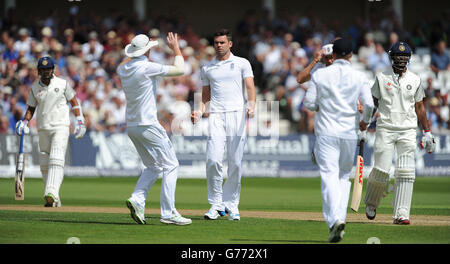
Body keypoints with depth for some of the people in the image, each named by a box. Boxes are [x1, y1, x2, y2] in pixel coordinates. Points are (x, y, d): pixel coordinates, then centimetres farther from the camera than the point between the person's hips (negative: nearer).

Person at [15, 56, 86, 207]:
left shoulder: (62, 84, 2)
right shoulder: (35, 88, 8)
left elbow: (73, 101, 9)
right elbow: (31, 108, 14)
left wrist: (80, 121, 1)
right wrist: (24, 121, -4)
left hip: (61, 127, -4)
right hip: (43, 129, 4)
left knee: (56, 160, -20)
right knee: (45, 164, 2)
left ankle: (52, 193, -34)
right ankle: (54, 200, 10)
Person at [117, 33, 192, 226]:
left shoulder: (123, 70, 7)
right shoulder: (148, 68, -15)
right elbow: (179, 70, -8)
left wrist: (136, 51, 38)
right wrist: (176, 49, 6)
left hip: (131, 127, 8)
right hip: (148, 126, -8)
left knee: (153, 167, 18)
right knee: (170, 165, -1)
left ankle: (137, 200, -3)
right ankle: (168, 213, -8)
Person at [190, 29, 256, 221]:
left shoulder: (242, 63, 10)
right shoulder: (207, 68, 19)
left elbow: (250, 87, 0)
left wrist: (251, 105, -19)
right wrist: (199, 111, 3)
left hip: (237, 113, -2)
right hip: (216, 115, 2)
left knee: (235, 162, -4)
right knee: (213, 160, -13)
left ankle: (231, 204, 7)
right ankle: (215, 204, -4)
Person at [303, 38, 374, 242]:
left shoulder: (320, 75, -1)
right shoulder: (359, 77, 1)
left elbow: (309, 103, -2)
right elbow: (369, 104, -6)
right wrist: (365, 120, 14)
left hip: (326, 132, -2)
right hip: (349, 133, 2)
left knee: (329, 176, -8)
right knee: (344, 176, 17)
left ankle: (335, 219, -26)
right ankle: (340, 217, 9)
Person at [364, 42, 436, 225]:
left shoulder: (414, 80, 10)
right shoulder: (381, 78, 4)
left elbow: (419, 107, 14)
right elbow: (371, 104, 6)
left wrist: (427, 132, 10)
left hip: (408, 131, 2)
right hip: (385, 129, -2)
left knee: (405, 172, -11)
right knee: (381, 170, -8)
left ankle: (401, 214, -13)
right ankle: (371, 203, 20)